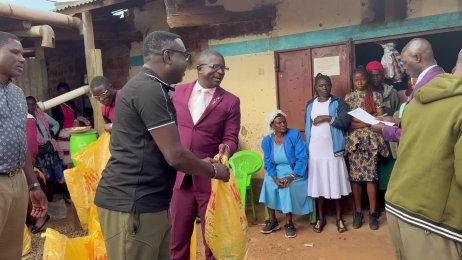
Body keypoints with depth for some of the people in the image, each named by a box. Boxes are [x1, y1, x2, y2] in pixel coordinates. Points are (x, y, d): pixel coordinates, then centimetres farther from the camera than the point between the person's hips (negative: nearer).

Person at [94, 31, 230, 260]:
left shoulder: (147, 87, 15)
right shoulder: (150, 90, -18)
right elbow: (175, 156, -19)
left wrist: (200, 164, 18)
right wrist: (213, 170, -2)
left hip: (148, 202, 10)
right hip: (130, 205, -10)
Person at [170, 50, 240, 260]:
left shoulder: (230, 101, -1)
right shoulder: (177, 92, 4)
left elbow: (231, 138, -4)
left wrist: (226, 148, -24)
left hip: (211, 178, -2)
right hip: (180, 176, 2)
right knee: (177, 237, 16)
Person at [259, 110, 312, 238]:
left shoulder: (295, 134, -10)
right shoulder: (267, 140, -1)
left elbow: (302, 158, -16)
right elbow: (268, 163, -4)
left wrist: (292, 176, -27)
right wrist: (275, 178, -24)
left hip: (294, 172, -3)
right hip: (276, 172, 3)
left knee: (288, 187, -31)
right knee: (268, 182, -26)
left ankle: (289, 223, -14)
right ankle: (273, 221, -11)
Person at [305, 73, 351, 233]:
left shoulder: (338, 103, 0)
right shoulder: (310, 105, 10)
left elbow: (346, 121, -12)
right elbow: (307, 128, 12)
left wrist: (328, 118, -20)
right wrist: (306, 149, 9)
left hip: (333, 152, -2)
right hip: (315, 153, 3)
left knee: (336, 185, 4)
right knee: (318, 185, 7)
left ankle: (339, 218, 20)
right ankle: (320, 218, 21)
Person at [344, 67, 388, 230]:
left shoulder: (375, 96, 7)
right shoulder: (348, 98, 9)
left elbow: (380, 118, -1)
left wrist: (359, 122, -10)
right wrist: (368, 120, -10)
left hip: (371, 139, -1)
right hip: (353, 140, 1)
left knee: (371, 176, -1)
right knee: (355, 176, 2)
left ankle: (373, 213, 6)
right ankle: (358, 212, 11)